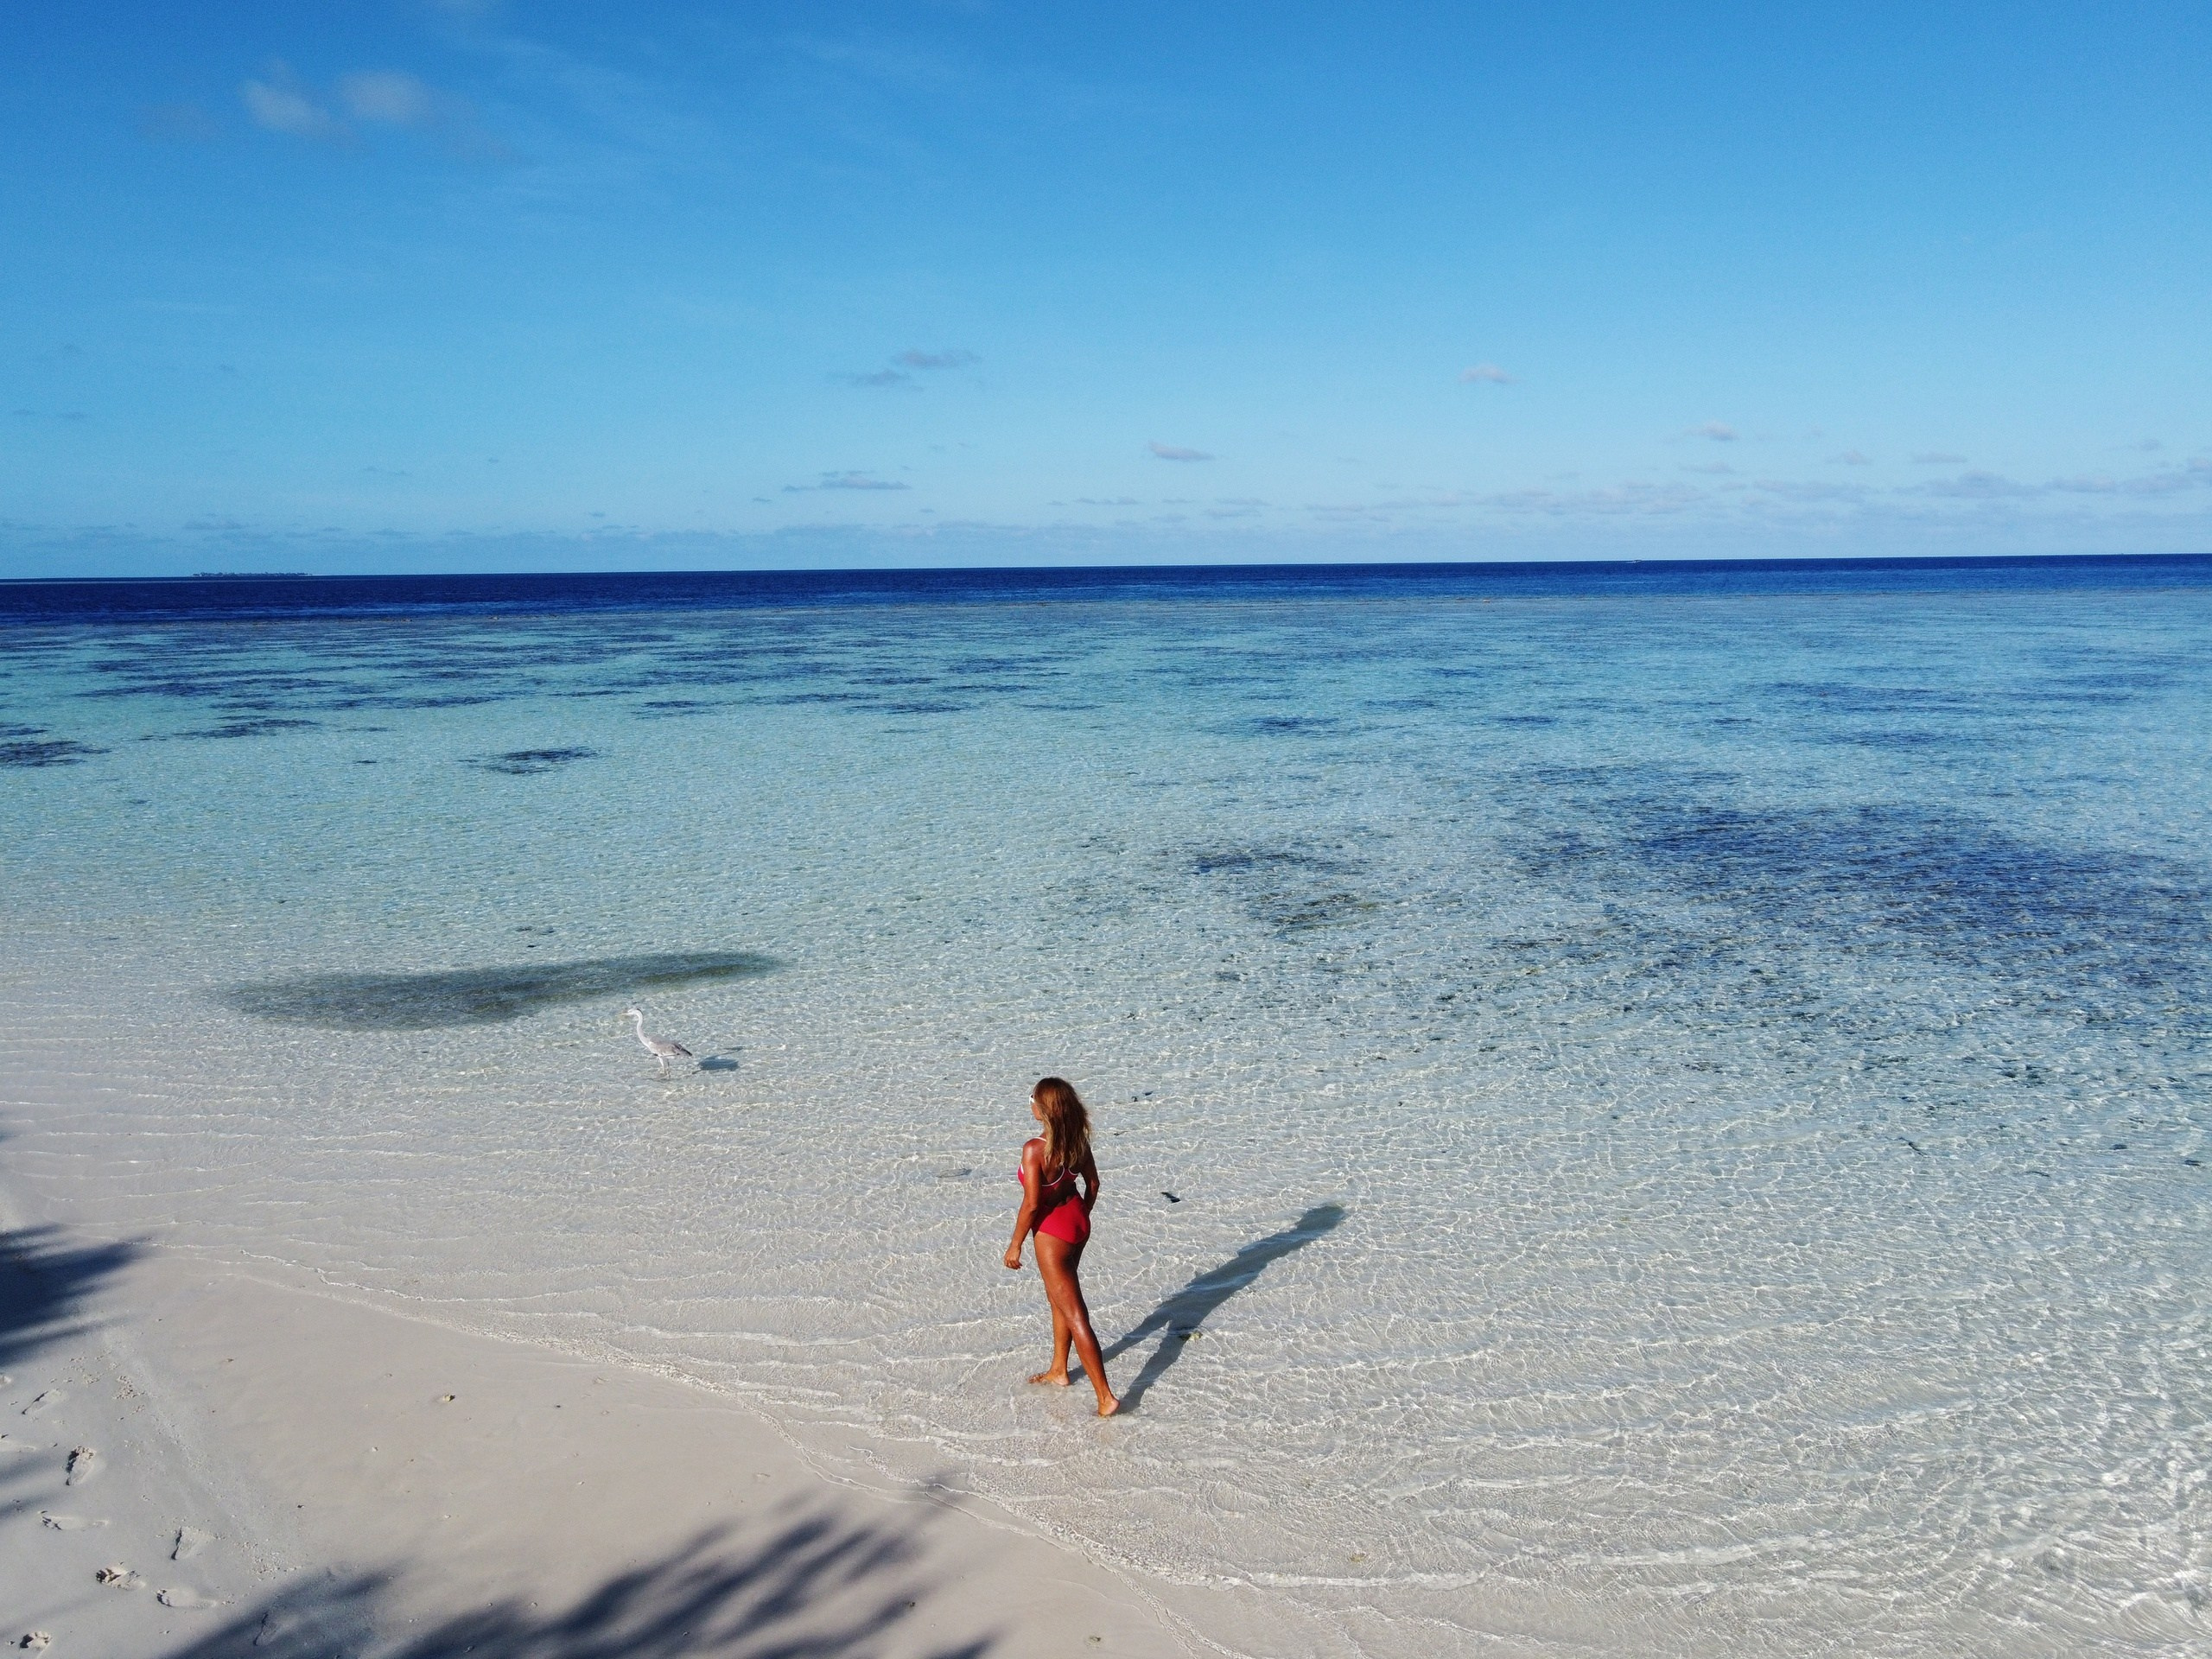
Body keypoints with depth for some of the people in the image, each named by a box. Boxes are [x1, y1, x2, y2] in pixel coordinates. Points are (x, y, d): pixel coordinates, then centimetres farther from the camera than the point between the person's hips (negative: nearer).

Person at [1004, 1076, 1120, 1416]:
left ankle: (1105, 1397, 2)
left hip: (1052, 1229, -8)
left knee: (1074, 1314, -1)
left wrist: (1015, 1244, -10)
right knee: (1057, 1296, 27)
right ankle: (1058, 1371, 44)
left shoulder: (1035, 1149, -25)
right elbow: (1092, 1183, 6)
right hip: (1077, 1218, 8)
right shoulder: (1077, 1139, -4)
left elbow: (1031, 1203, -22)